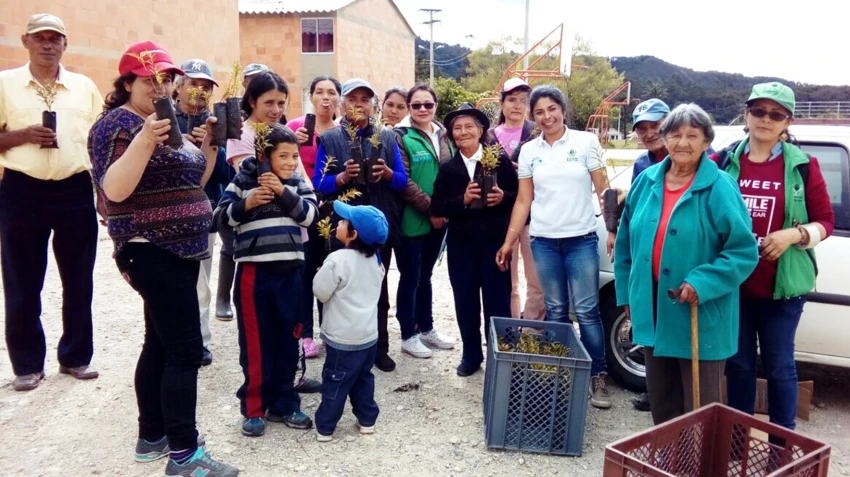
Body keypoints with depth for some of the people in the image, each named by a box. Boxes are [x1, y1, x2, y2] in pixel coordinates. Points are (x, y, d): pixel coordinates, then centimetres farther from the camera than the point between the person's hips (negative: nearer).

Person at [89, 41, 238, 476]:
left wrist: (209, 145, 5)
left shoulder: (164, 121, 16)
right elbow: (114, 190, -23)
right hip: (153, 254, -9)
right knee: (185, 350, -10)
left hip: (178, 252, 9)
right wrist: (145, 140, -33)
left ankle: (152, 437, 24)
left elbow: (191, 184, 19)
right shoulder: (118, 123, -10)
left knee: (161, 346, 14)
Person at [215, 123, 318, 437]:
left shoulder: (298, 183, 9)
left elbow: (310, 215, -4)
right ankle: (253, 407, 16)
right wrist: (246, 204, -16)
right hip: (253, 271, -3)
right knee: (255, 341, 3)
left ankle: (283, 403, 23)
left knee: (287, 339, 10)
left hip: (290, 271, 3)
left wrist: (284, 193, -14)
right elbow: (221, 217, -1)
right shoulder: (244, 181, 1)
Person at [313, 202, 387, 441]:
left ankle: (324, 427, 13)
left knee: (335, 381, 3)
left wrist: (321, 274, 3)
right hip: (369, 334, 7)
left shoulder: (338, 260, -21)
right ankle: (367, 419, 28)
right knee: (363, 378, 20)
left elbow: (321, 292, -14)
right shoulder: (375, 260, 2)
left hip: (344, 336, -6)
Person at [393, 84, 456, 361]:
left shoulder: (443, 135, 10)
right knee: (410, 278, 3)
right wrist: (430, 208, -16)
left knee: (425, 276, 18)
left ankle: (426, 329, 30)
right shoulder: (401, 137, -9)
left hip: (438, 221, 6)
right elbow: (403, 182, -16)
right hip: (412, 222, -6)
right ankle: (408, 336, 16)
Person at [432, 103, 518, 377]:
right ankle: (471, 355, 26)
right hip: (461, 244, 3)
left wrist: (503, 197, -19)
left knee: (498, 301, 3)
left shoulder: (500, 159, 0)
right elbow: (437, 207, 0)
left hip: (495, 241, -2)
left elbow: (520, 195, 0)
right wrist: (463, 199, -15)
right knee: (465, 302, 10)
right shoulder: (448, 168, 6)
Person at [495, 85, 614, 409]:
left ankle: (598, 376, 9)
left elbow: (603, 190, 0)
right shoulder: (528, 151, 6)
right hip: (543, 242, 2)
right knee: (555, 311, 8)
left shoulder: (586, 141, -1)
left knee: (587, 310, -3)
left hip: (582, 240, -2)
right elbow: (523, 201, 9)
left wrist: (613, 229, -9)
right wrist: (508, 242, 5)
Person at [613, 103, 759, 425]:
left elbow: (744, 251, -13)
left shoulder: (720, 188, -11)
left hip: (700, 316, -5)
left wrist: (701, 284, -23)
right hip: (653, 310, 5)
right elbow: (627, 243, 12)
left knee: (700, 406, 8)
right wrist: (627, 294, 12)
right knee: (660, 400, 19)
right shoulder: (647, 181, 4)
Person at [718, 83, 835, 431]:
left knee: (779, 365, 9)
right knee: (739, 363, 12)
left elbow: (826, 221, 3)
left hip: (782, 286, -1)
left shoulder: (803, 166, 0)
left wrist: (794, 234, -16)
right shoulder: (724, 161, 2)